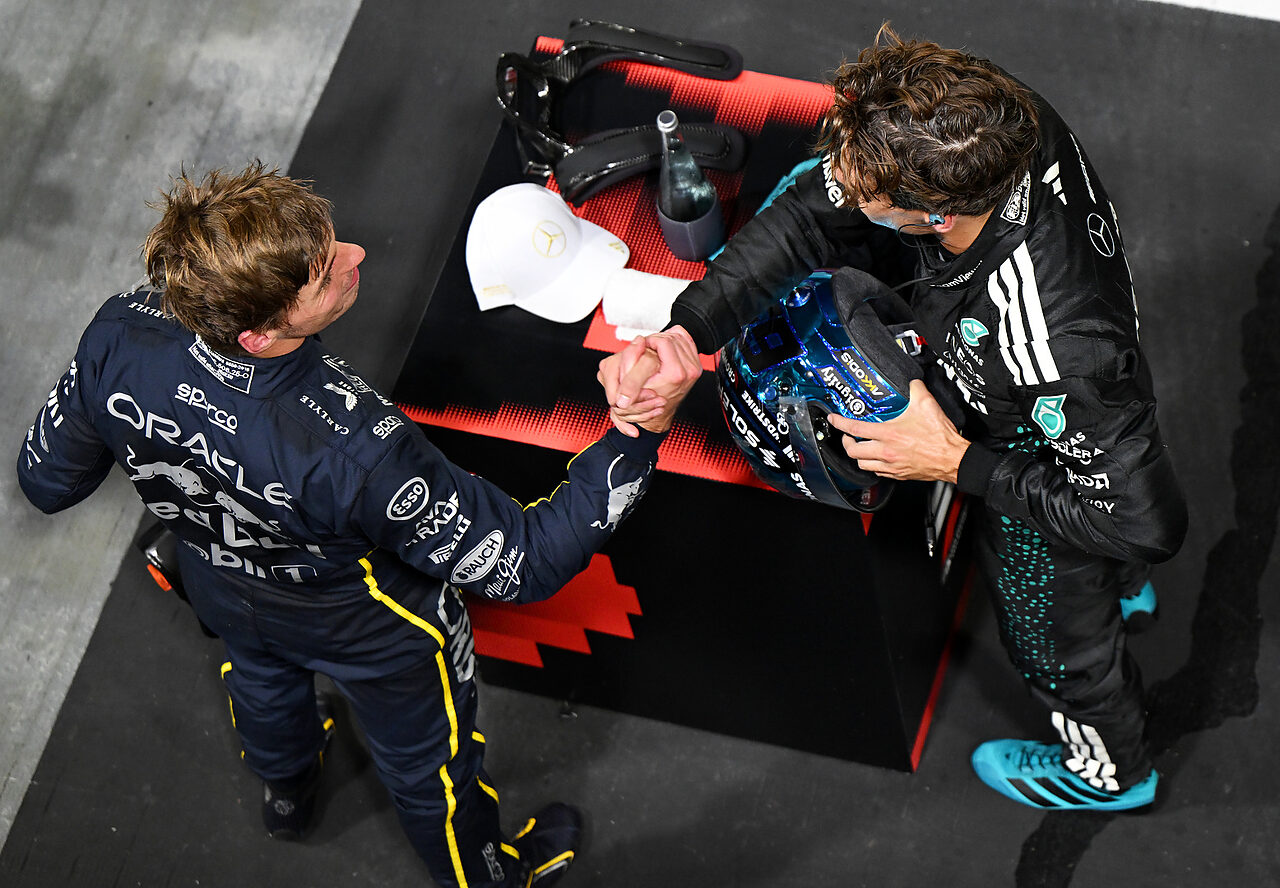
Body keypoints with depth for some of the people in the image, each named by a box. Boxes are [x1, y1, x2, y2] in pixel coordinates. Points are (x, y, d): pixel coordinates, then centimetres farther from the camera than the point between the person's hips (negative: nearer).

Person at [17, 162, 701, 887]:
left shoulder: (118, 337, -34)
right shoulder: (357, 452, -49)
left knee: (264, 679, 40)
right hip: (370, 629, -5)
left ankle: (286, 791, 75)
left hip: (221, 591, 5)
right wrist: (645, 426, -47)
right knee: (427, 760, 28)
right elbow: (526, 564, -38)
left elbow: (49, 481, -14)